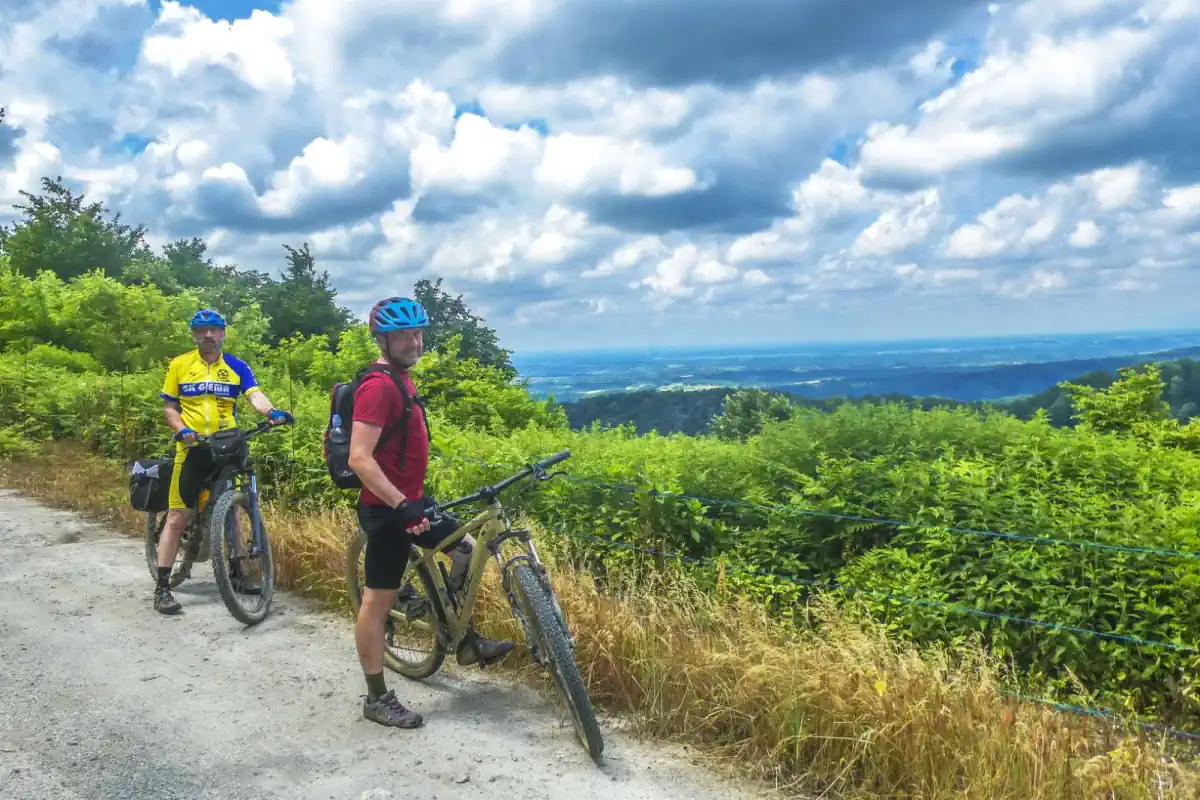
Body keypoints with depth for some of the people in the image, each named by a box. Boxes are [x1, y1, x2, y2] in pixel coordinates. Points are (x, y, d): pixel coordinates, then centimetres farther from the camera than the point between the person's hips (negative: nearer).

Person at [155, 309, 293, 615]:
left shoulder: (236, 366, 4)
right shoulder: (179, 365, 1)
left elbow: (255, 395, -11)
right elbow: (169, 407, 4)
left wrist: (272, 412, -32)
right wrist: (181, 429, -16)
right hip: (192, 449, -2)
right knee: (177, 516, -3)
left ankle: (236, 572, 29)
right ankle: (162, 587, 3)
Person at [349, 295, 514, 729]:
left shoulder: (400, 379, 10)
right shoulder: (379, 386, -21)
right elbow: (360, 458, -29)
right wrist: (401, 505, -32)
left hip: (410, 500, 10)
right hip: (388, 508, -10)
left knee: (468, 550, 15)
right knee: (378, 600, 1)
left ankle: (466, 640, 27)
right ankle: (376, 698, 13)